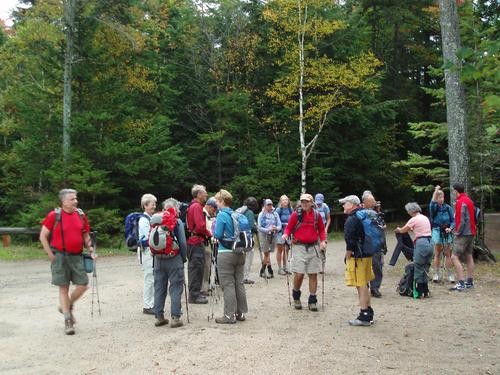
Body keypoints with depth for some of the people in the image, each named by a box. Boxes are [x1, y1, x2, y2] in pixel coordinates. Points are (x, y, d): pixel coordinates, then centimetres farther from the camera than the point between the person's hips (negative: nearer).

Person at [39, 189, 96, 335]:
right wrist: (50, 254, -6)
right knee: (64, 288, 3)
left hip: (77, 256, 4)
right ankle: (68, 321, 13)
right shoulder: (54, 215, -6)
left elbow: (85, 235, 15)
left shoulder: (81, 215, 5)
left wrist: (91, 250, 3)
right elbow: (43, 236, -1)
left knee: (83, 285, -2)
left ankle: (67, 307, 26)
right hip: (60, 256, -4)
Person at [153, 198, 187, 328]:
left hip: (158, 259, 4)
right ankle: (175, 317, 2)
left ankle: (159, 317, 19)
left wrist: (157, 254, 16)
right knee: (175, 288, 2)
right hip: (174, 259, -4)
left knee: (159, 288, 12)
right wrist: (184, 258, 3)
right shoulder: (177, 222, -7)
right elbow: (183, 243, -10)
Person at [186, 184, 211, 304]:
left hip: (192, 240, 10)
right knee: (197, 267, -6)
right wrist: (209, 234, -7)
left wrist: (206, 233, 11)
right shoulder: (197, 206, -14)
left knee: (194, 267, 16)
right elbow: (200, 226, -21)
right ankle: (194, 295, -2)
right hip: (197, 241, -10)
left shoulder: (192, 206, 16)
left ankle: (194, 293, 25)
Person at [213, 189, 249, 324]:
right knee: (239, 283, 12)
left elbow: (218, 235, -13)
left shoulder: (222, 215, -11)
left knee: (228, 285, -1)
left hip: (226, 253, -7)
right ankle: (241, 312, 19)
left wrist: (214, 230, 7)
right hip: (239, 253, 7)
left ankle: (230, 315, 3)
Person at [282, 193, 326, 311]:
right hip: (299, 247, -3)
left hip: (313, 247, 3)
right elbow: (289, 228, 3)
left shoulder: (317, 215, 5)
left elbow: (321, 230, 14)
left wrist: (323, 241, -2)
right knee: (299, 274, -6)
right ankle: (296, 297, 21)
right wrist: (286, 234, -17)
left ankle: (312, 300, 16)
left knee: (313, 274, 5)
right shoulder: (296, 214, -2)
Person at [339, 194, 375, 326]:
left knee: (361, 286, -4)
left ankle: (364, 316, 2)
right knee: (364, 285, 19)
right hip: (367, 255, 10)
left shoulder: (351, 219, -16)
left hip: (357, 257, -10)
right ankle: (368, 312, 28)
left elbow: (350, 242, -21)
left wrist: (347, 258, -12)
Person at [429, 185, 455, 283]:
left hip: (446, 233, 1)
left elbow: (453, 220, 5)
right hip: (437, 232, -1)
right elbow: (432, 203, -25)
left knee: (448, 254, 4)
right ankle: (436, 274, 12)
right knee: (437, 254, 6)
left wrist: (450, 228, -14)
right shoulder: (433, 208, -1)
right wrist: (436, 191, -28)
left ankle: (450, 274, 10)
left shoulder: (448, 208, 3)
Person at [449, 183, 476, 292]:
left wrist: (458, 232, -12)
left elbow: (461, 220, -21)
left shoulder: (461, 202, -17)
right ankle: (470, 282, 21)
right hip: (471, 232, 10)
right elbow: (472, 216, 17)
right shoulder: (468, 200, 12)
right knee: (468, 256, 15)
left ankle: (461, 283, -14)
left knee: (454, 257, -11)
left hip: (463, 234, -10)